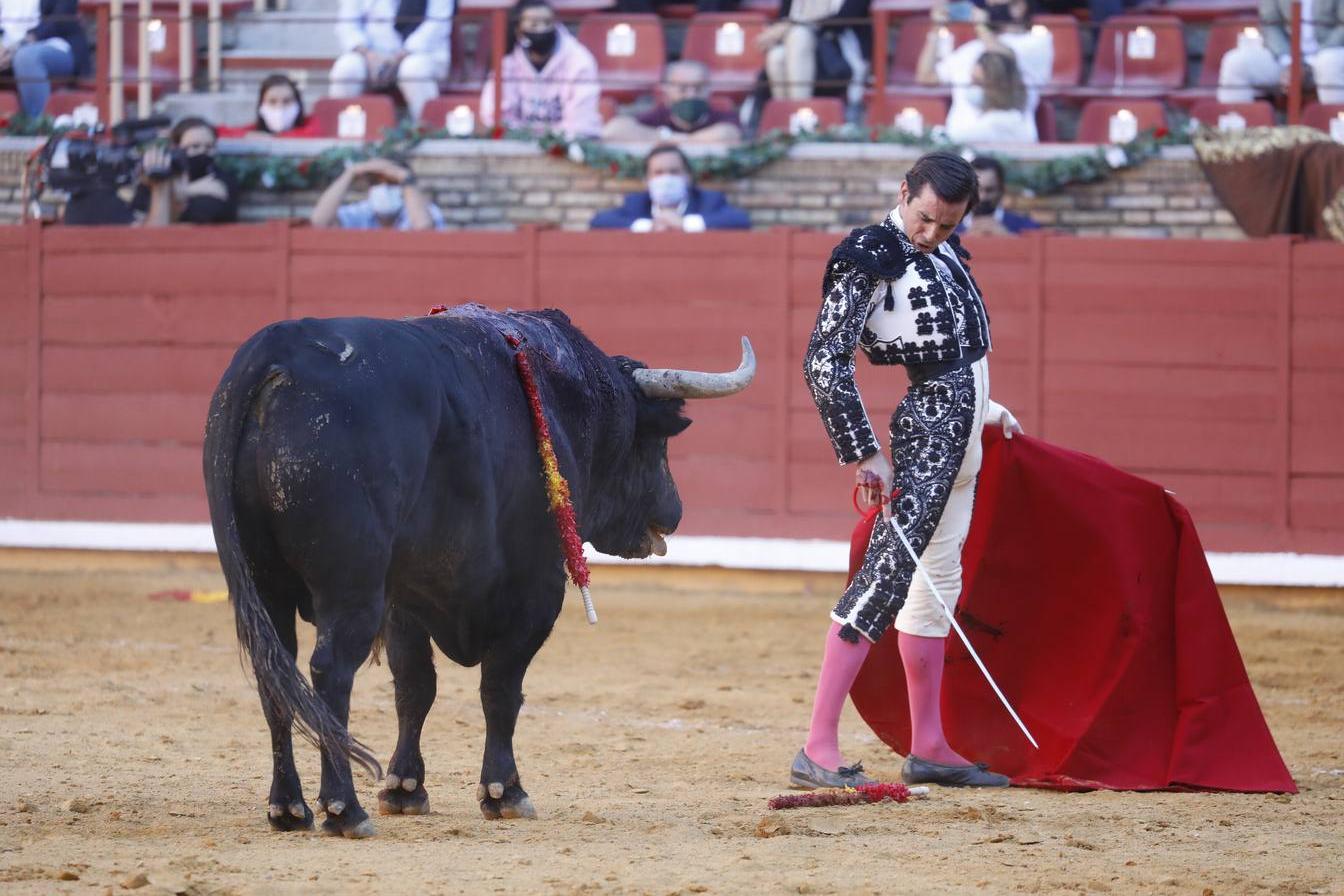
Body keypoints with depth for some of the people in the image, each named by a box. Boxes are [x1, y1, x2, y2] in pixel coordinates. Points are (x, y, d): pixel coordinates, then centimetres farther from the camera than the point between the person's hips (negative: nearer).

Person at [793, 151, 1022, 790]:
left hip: (963, 432, 10)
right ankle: (817, 750, -22)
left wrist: (984, 408, 27)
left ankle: (928, 748, 21)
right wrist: (864, 454, -20)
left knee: (937, 580, 14)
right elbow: (824, 362, -19)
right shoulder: (870, 259, -14)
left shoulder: (941, 250, 11)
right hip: (929, 430, -10)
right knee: (887, 571, -17)